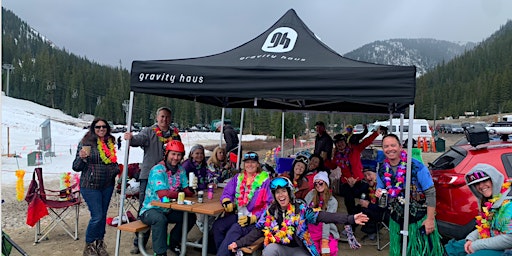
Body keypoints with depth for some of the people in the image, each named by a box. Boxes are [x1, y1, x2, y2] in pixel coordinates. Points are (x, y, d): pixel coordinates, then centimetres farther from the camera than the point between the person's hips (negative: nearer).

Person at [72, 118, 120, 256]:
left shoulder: (111, 143, 7)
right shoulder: (86, 142, -8)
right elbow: (76, 167, -8)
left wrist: (117, 169, 2)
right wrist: (82, 157, -27)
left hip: (108, 185, 5)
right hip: (91, 186, -5)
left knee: (103, 215, 12)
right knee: (97, 216, -6)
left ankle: (99, 244, 27)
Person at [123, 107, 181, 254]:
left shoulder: (175, 134, 10)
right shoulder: (149, 131, 1)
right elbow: (139, 139, -20)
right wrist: (131, 138, -42)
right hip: (148, 175, -2)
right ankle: (139, 243, 12)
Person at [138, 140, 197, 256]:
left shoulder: (181, 170, 3)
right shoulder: (157, 170, -20)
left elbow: (188, 191, -3)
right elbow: (162, 194, -31)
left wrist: (191, 189, -28)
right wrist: (181, 193, -16)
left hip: (168, 210, 7)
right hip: (151, 209, -7)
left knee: (190, 216, -4)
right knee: (160, 219, -36)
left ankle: (174, 242, 19)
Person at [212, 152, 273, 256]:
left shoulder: (265, 180, -2)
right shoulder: (238, 177, 14)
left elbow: (269, 204, -7)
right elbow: (227, 192, 13)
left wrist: (252, 218, -17)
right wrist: (227, 202, -13)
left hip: (255, 219, -5)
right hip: (237, 214, 5)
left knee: (235, 229, -32)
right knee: (217, 226, -20)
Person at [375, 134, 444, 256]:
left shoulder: (416, 166, -15)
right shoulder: (382, 170, -2)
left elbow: (430, 193, -12)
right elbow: (381, 192, 11)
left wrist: (430, 219, -14)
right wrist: (379, 194, -13)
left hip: (420, 220, -4)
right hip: (396, 221, 4)